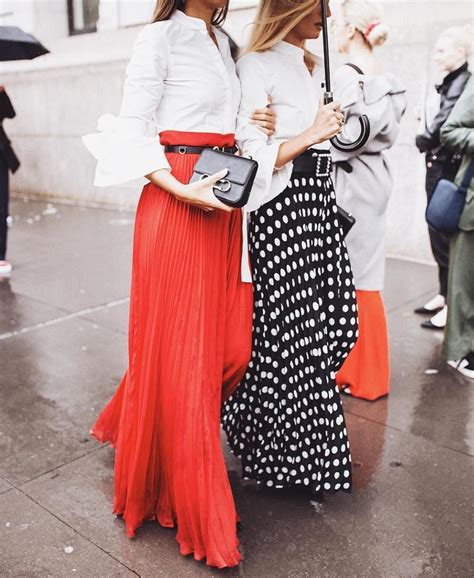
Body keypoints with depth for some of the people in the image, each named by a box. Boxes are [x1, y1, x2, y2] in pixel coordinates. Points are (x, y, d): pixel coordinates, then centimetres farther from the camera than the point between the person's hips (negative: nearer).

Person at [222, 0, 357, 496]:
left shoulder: (315, 67, 20)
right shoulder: (256, 66, -6)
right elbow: (249, 155, -14)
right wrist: (310, 134, -16)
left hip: (320, 198, 9)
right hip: (282, 204, -9)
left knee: (334, 318, 6)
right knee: (295, 329, -4)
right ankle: (295, 454, 14)